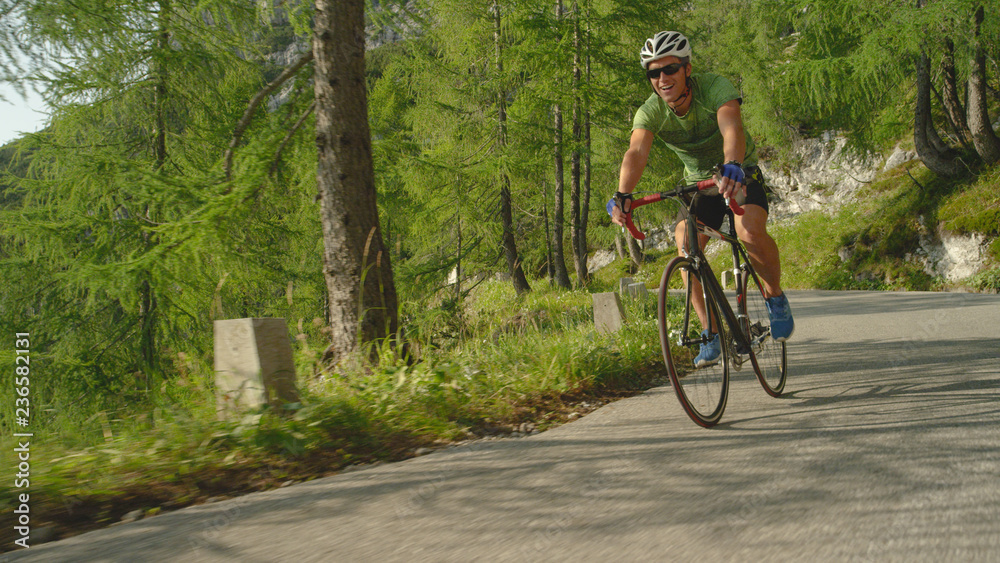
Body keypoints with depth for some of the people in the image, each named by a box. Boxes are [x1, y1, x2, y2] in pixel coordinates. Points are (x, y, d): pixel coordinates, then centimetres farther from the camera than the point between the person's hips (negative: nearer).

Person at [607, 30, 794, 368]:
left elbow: (732, 128, -46)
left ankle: (775, 297, -3)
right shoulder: (650, 112, -18)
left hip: (740, 177, -3)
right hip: (700, 184, 3)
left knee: (750, 231, -32)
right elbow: (637, 152, -36)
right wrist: (622, 194, -56)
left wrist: (733, 166, -67)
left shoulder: (714, 87, -26)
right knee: (686, 244, -22)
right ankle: (712, 333, -9)